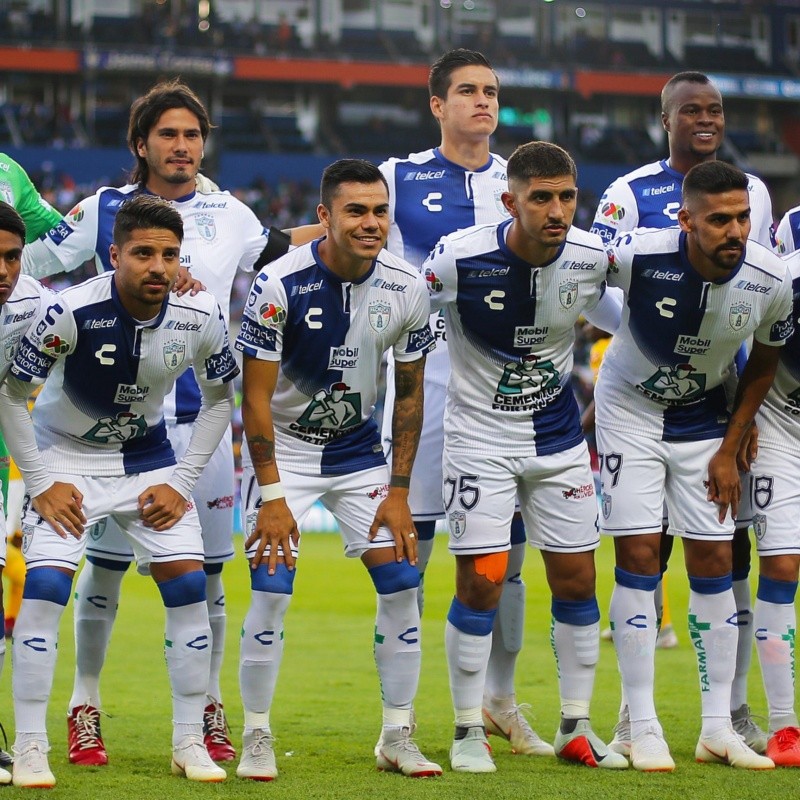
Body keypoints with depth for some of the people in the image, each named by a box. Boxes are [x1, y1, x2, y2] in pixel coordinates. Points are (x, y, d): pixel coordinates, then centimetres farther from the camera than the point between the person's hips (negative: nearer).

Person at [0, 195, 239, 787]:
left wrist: (182, 482, -4)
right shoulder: (72, 312, -27)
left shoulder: (200, 316, -17)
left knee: (189, 586, -7)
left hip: (149, 460, 3)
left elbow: (220, 399, 1)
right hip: (65, 458, -3)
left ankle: (190, 743, 6)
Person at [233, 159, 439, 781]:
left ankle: (398, 737, 6)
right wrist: (272, 495, -18)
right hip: (285, 449, -3)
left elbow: (409, 394, -1)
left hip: (361, 450, 3)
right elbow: (256, 397, -16)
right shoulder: (280, 284, -22)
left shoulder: (406, 288, -11)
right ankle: (257, 738, 2)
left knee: (402, 583, -5)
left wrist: (398, 491, -4)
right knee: (271, 591, -12)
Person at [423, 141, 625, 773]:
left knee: (576, 580, 5)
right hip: (480, 438, -4)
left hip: (559, 437, 4)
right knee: (480, 583, -6)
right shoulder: (461, 259, -22)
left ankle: (576, 728, 18)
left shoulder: (592, 258, -10)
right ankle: (470, 731, 8)